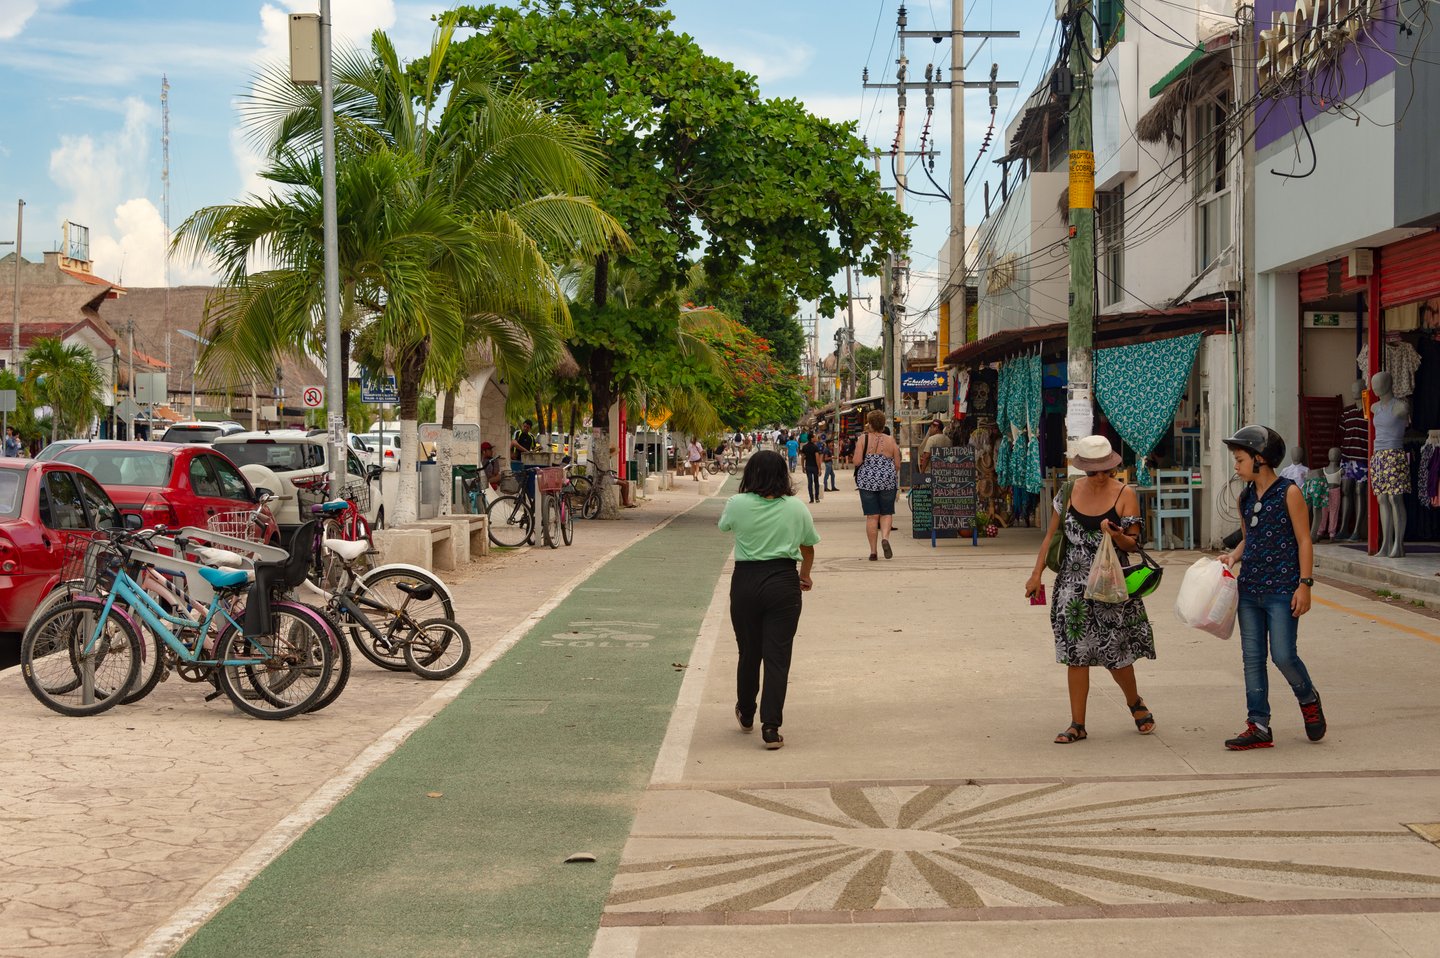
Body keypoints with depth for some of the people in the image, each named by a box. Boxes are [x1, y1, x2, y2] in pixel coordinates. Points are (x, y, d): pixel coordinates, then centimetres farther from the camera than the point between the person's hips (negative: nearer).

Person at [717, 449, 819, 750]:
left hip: (746, 581, 0)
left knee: (749, 652, 16)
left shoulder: (738, 504, -5)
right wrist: (805, 576, 32)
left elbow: (724, 526, 17)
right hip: (783, 583, 0)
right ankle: (771, 727, -6)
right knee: (777, 655, 0)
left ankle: (746, 715, 35)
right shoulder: (796, 508, 0)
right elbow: (808, 547, 14)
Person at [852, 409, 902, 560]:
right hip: (888, 480, 1)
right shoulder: (890, 441, 1)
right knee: (886, 513, 12)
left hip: (867, 480, -1)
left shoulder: (863, 439, -5)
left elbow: (857, 461, -12)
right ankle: (885, 537, -15)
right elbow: (897, 465, 3)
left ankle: (873, 551, 3)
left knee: (872, 516, 3)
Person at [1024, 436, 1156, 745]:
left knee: (1115, 652, 2)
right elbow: (1052, 534, 11)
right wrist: (1036, 574, 8)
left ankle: (1135, 703, 33)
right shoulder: (1070, 491, 3)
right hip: (1074, 582, 2)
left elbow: (1133, 544, -3)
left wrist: (1116, 535, -25)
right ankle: (1077, 725, 8)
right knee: (1075, 654, 1)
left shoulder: (1125, 495, -5)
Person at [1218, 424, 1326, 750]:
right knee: (1252, 658, 5)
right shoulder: (1246, 497, 11)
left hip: (1282, 589, -7)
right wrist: (1233, 556, 1)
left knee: (1283, 655, -8)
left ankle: (1309, 700, 22)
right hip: (1249, 589, 7)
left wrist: (1304, 584, -13)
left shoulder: (1288, 493, -8)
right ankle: (1259, 726, 9)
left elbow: (1304, 541, -8)